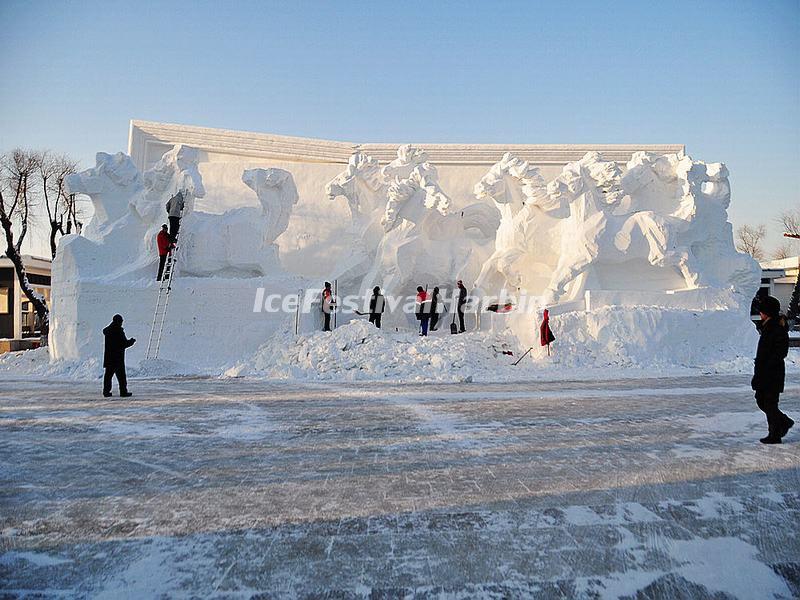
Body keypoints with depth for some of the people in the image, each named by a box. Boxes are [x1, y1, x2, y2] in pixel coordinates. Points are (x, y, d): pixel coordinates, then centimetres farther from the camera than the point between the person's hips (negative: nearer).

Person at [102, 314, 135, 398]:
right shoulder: (119, 331, -15)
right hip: (118, 357, -7)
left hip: (108, 357, 7)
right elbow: (125, 344, -15)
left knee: (108, 375, 12)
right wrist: (132, 341, 4)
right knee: (121, 376, -3)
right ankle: (123, 392, -3)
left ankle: (106, 391, 14)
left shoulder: (107, 330, 8)